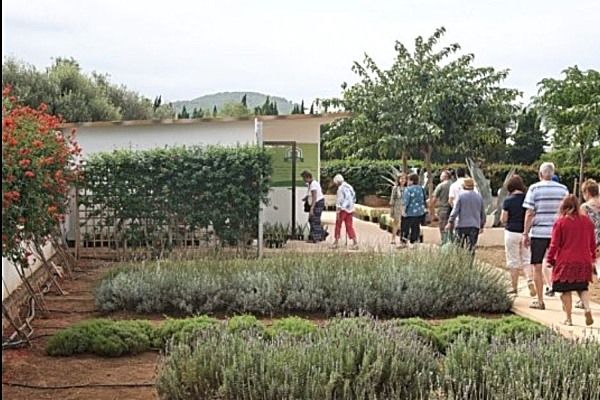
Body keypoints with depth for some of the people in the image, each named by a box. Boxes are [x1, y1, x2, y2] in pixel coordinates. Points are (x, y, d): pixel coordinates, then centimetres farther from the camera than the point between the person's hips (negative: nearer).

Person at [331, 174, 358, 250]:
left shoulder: (341, 188, -12)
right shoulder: (349, 187, 14)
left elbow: (339, 201, -17)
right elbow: (354, 199, 17)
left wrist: (337, 212, -17)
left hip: (343, 209, -7)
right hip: (350, 210, 7)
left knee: (338, 225, 5)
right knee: (349, 226, 6)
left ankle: (335, 243, 10)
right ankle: (355, 243, -4)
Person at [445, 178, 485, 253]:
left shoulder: (461, 195, -2)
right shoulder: (479, 197, 9)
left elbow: (455, 210, -9)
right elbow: (483, 213, 14)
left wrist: (450, 222, -9)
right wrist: (482, 226, 24)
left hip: (461, 225, -2)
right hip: (474, 226, 2)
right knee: (471, 249, 1)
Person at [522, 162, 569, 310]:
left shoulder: (534, 188, -3)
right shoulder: (563, 189, 6)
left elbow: (529, 213, -6)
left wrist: (525, 233, -1)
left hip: (539, 232, -2)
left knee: (537, 267, 6)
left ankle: (540, 301, 9)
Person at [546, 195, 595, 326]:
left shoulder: (560, 222, -7)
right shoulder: (587, 221, 5)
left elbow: (554, 244, -6)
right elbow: (592, 242, 13)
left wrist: (550, 259, 6)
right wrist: (593, 257, 27)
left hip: (565, 262, -4)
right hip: (584, 261, 4)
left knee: (566, 290, 4)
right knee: (582, 288, 16)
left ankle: (569, 318, 4)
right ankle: (587, 308, -9)